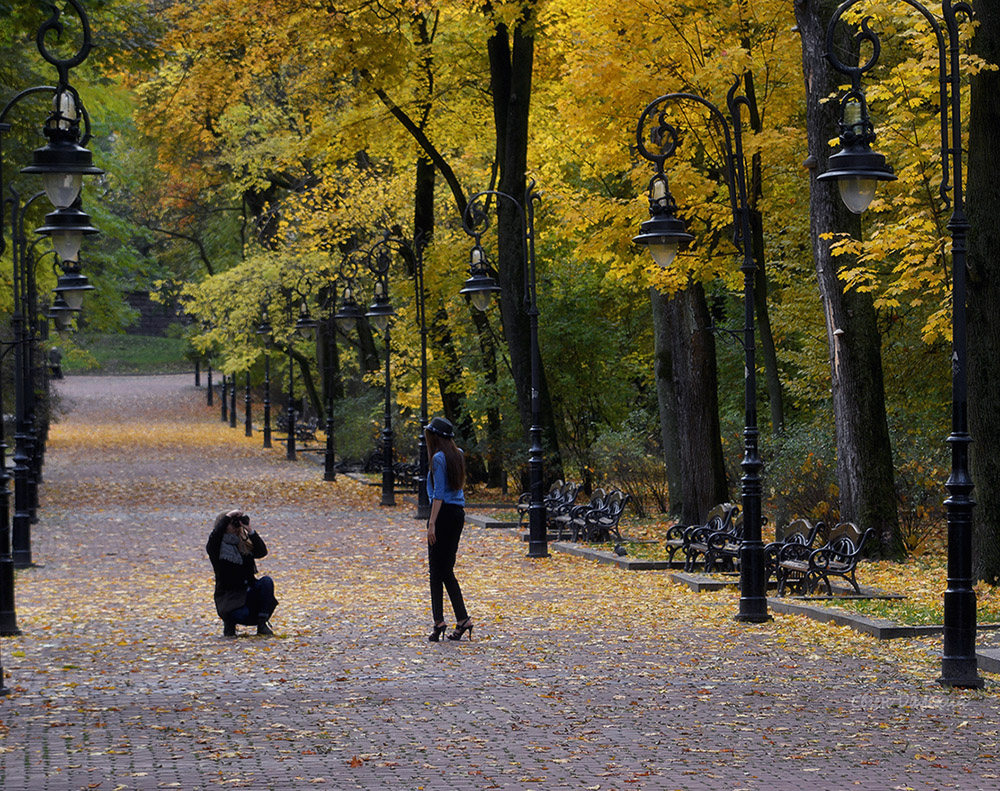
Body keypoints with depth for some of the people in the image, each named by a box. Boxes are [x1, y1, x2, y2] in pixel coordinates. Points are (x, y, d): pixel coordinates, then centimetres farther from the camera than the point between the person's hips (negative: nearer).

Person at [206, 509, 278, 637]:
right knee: (242, 614, -36)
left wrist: (250, 531, -13)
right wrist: (228, 516, -20)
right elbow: (215, 536, -25)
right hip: (227, 597, -5)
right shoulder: (217, 548, -2)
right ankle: (229, 622, 4)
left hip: (247, 592, 5)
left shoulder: (245, 545, 11)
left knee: (267, 581, -25)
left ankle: (262, 623, -15)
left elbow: (262, 552, -6)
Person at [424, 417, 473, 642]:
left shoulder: (439, 458, -12)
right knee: (447, 570, 11)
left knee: (437, 570, -3)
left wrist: (432, 523, -18)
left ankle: (439, 621, -6)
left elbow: (439, 493, -17)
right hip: (458, 513, 8)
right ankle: (462, 619, 6)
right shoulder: (457, 455, 10)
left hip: (444, 513, -8)